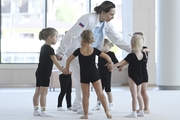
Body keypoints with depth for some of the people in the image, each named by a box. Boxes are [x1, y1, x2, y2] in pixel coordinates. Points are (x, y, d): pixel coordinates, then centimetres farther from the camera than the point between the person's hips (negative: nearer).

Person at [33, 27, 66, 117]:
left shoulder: (43, 47, 14)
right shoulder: (49, 49, -14)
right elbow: (55, 62, -18)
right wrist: (63, 70, -19)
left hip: (39, 72, 9)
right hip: (44, 73, -9)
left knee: (38, 92, 9)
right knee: (44, 92, -8)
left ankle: (36, 110, 13)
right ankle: (43, 111, -7)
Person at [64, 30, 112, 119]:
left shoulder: (79, 51, -3)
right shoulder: (94, 50, -1)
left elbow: (69, 59, 2)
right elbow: (106, 57, -1)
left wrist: (67, 68, 19)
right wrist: (110, 64, 16)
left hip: (84, 76, 0)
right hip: (94, 74, 0)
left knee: (85, 95, 6)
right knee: (100, 93, 0)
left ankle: (85, 114, 9)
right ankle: (107, 112, -8)